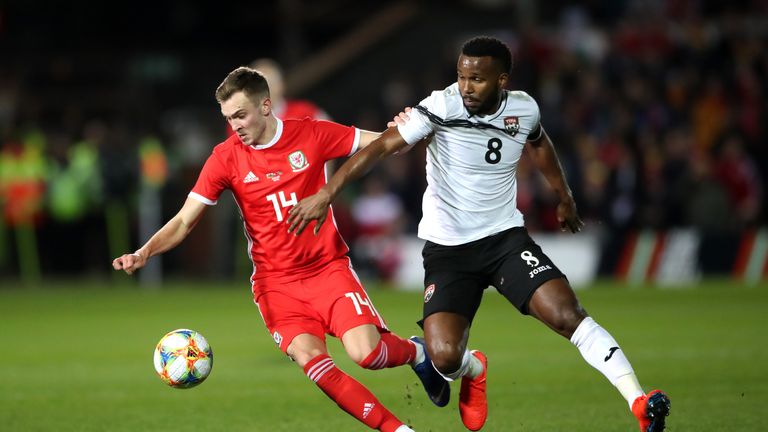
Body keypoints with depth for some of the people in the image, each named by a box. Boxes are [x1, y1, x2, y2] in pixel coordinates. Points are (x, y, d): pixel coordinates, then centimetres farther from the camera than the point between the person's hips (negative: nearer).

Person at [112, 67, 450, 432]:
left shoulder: (312, 135, -3)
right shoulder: (226, 158, -3)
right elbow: (184, 221, -1)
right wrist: (144, 252, -18)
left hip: (328, 267, -1)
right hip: (276, 282, 1)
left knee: (366, 353, -21)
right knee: (309, 358, -25)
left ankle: (416, 352, 15)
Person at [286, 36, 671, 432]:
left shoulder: (524, 110, -2)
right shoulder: (442, 107, -15)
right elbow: (381, 147, -18)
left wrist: (565, 199, 35)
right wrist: (325, 195, -25)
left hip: (506, 237, 2)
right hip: (446, 249, -2)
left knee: (567, 315, -20)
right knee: (445, 357, -17)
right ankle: (474, 371, 21)